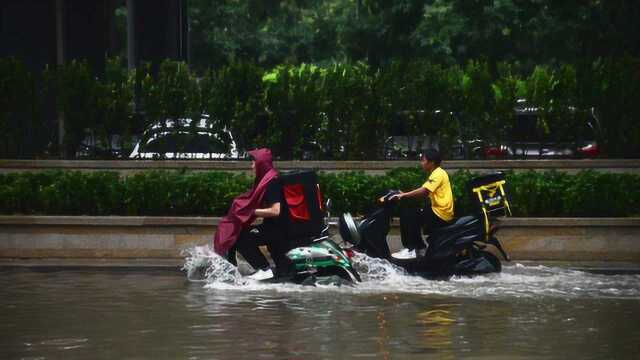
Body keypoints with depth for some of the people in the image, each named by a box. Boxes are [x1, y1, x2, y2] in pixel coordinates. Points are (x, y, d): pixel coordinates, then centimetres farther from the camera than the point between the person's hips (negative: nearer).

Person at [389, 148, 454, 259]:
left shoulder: (438, 174, -13)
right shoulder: (436, 173, 18)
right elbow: (425, 194, 13)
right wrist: (405, 195, 5)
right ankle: (420, 247, 22)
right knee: (414, 216, 20)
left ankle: (411, 249, -12)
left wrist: (403, 195, -21)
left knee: (407, 215, -12)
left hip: (441, 213, -10)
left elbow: (424, 191, -25)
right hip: (439, 212, 10)